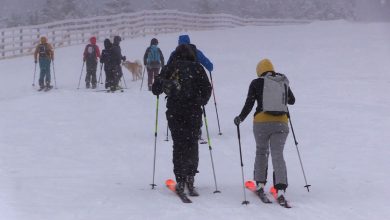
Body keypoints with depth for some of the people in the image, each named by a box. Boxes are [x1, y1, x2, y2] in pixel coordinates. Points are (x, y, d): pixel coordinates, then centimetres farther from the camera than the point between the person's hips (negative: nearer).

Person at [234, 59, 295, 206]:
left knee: (261, 152, 20)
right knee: (278, 155, -1)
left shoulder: (257, 83, 1)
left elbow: (249, 104, 0)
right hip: (281, 123, 1)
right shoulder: (283, 82, 10)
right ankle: (280, 189, -17)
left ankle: (260, 184, 20)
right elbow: (292, 101, 25)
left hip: (262, 122, -1)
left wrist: (240, 118, 15)